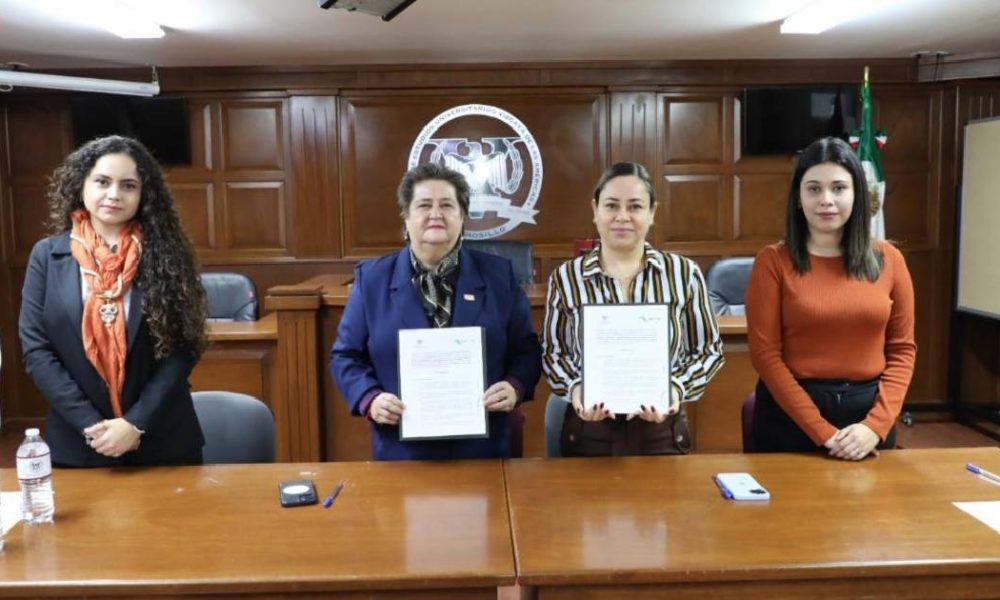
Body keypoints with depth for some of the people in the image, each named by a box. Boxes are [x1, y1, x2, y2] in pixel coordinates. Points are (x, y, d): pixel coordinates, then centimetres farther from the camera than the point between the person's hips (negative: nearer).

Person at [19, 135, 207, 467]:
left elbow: (184, 349, -7)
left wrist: (137, 423, -15)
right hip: (77, 442, 1)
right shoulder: (48, 256, 0)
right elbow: (36, 350, -3)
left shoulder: (164, 255, -4)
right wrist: (91, 424, -12)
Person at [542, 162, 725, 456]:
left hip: (663, 433, 1)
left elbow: (709, 350, 4)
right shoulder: (565, 278, -3)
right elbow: (552, 352, 5)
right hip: (589, 433, 0)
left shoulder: (685, 273, -3)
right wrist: (574, 389, -14)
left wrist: (676, 389, -14)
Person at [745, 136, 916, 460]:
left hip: (869, 413, 3)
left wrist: (876, 424, -10)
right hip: (790, 414, -2)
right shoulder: (773, 261, -7)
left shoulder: (888, 259, 2)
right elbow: (765, 353, -11)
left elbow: (902, 349, 3)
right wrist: (822, 431, -15)